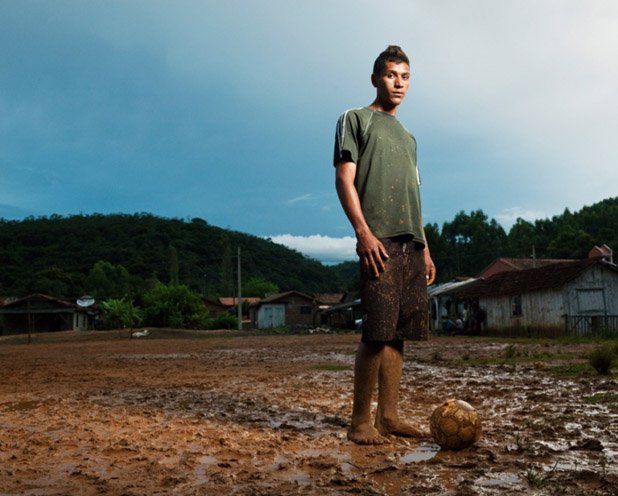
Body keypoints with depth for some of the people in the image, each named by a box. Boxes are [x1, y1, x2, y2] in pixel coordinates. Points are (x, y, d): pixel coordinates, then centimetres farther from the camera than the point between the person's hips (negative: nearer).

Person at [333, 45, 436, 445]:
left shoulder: (408, 137, 27)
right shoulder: (355, 120, 8)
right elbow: (345, 179, -4)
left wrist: (425, 248, 16)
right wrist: (364, 232, -17)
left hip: (411, 244, 7)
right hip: (380, 240, -7)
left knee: (398, 332, 5)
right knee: (377, 332, -12)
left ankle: (388, 416, 11)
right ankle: (360, 422, -4)